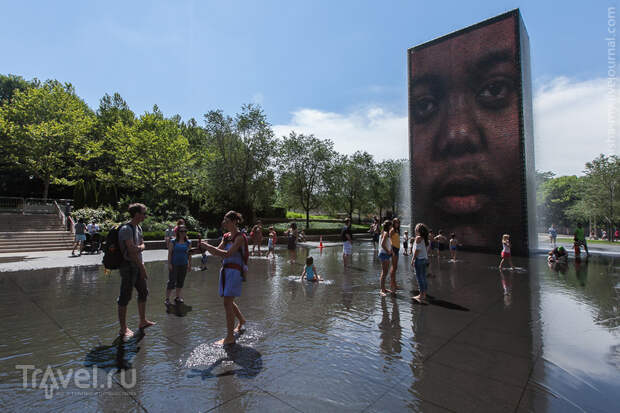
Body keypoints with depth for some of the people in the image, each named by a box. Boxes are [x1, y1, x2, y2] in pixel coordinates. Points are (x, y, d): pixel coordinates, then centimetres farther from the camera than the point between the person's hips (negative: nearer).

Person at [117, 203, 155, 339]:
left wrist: (139, 247, -12)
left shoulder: (138, 227, 10)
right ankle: (123, 328, 11)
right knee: (125, 297, 0)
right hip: (129, 266, -9)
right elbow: (131, 251, -20)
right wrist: (142, 267, -16)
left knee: (143, 292, 16)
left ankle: (143, 321, 30)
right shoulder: (126, 229, -18)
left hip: (138, 266, 9)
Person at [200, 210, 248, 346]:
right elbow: (217, 252, 9)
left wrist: (207, 246, -19)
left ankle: (230, 337, 1)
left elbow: (227, 254, -21)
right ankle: (241, 321, 43)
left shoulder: (240, 237, -12)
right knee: (229, 301, 18)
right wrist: (205, 246, -7)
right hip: (225, 270, 8)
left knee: (227, 302, -8)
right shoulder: (226, 236, 12)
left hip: (234, 271, -8)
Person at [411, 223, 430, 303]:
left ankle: (421, 295, 0)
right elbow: (425, 248, 12)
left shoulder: (418, 237, -13)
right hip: (425, 258, 9)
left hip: (419, 259, -9)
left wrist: (413, 259, -13)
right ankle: (424, 294, 19)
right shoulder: (424, 238, 11)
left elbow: (417, 250, -17)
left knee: (419, 277, -3)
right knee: (423, 277, 13)